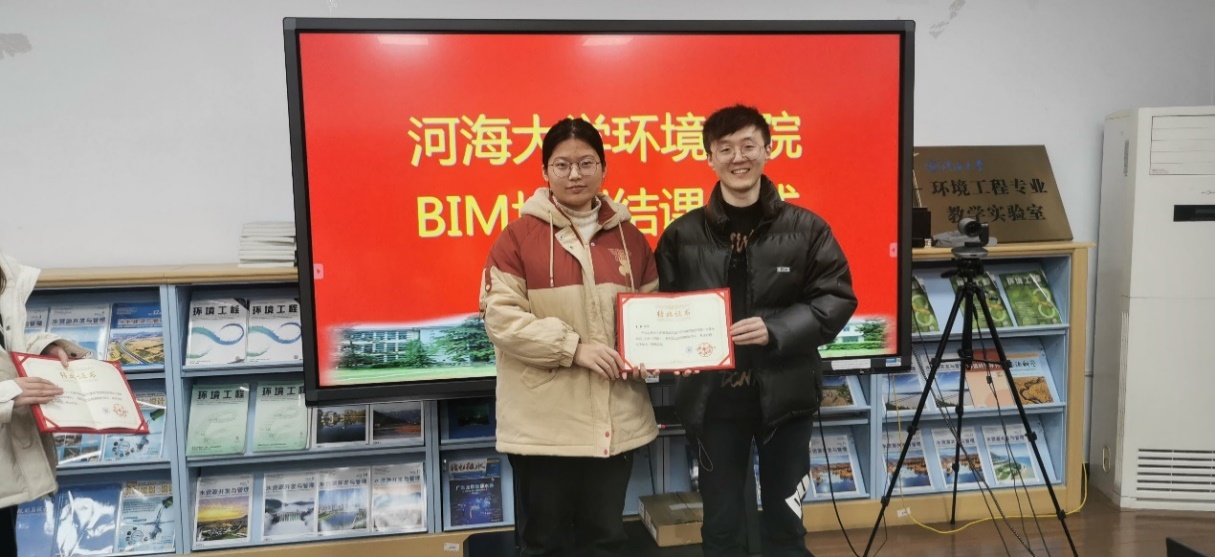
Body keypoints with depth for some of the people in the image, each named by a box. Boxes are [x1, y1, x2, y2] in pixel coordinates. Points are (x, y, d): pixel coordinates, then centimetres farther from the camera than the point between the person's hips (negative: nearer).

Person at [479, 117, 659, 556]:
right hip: (543, 422, -3)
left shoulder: (629, 237, 8)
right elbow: (500, 316, -12)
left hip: (615, 419, 4)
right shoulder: (519, 235, -5)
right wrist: (574, 346, -19)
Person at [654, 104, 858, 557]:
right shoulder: (682, 235, -1)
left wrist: (775, 331, -18)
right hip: (712, 398, 1)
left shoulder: (806, 228, -2)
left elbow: (837, 300, -4)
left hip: (785, 396, 0)